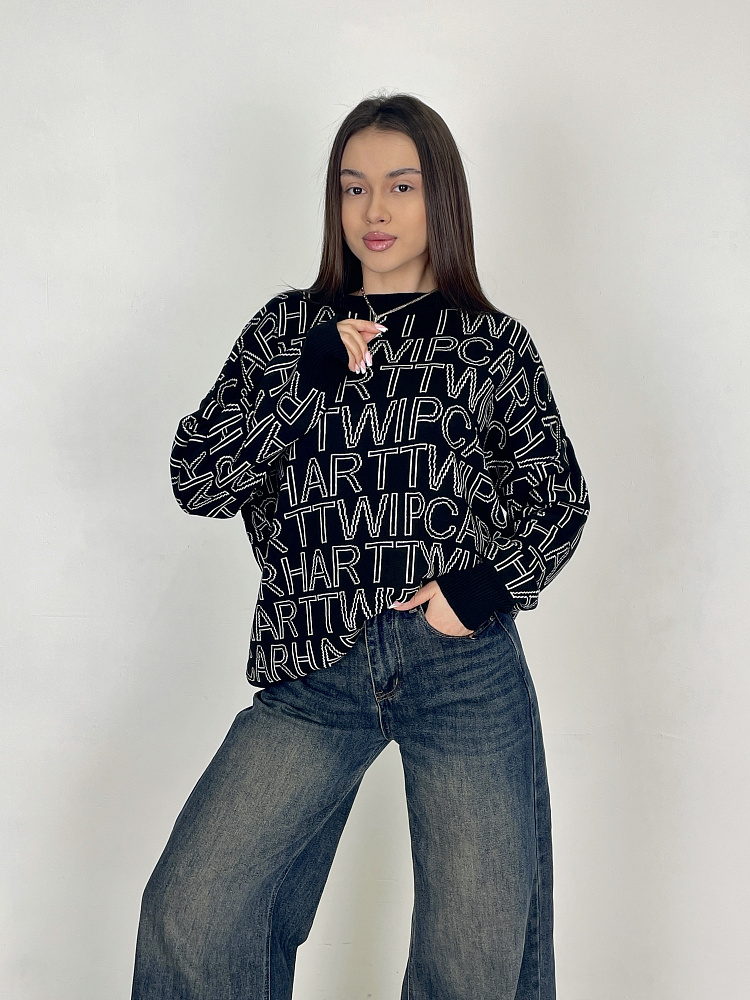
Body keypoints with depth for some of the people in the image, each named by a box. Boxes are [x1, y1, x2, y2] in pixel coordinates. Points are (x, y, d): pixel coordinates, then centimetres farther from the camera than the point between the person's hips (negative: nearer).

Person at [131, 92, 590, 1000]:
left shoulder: (493, 342, 7)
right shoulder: (289, 327, 9)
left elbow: (558, 498, 11)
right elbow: (196, 480, 1)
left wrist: (490, 586, -7)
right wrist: (309, 373, -9)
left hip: (466, 665, 0)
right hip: (314, 670, 1)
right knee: (187, 918, -7)